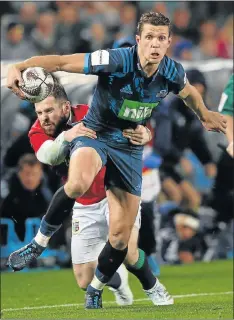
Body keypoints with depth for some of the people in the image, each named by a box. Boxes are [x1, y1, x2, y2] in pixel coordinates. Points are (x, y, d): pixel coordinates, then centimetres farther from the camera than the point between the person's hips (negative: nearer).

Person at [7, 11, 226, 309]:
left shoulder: (172, 72, -10)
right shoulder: (116, 61, -25)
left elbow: (188, 91, 16)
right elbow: (60, 61, -28)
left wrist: (205, 115, 35)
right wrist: (18, 67, -44)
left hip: (128, 147, 4)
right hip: (94, 134, -4)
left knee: (120, 236, 1)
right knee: (78, 183, -41)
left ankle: (96, 289, 30)